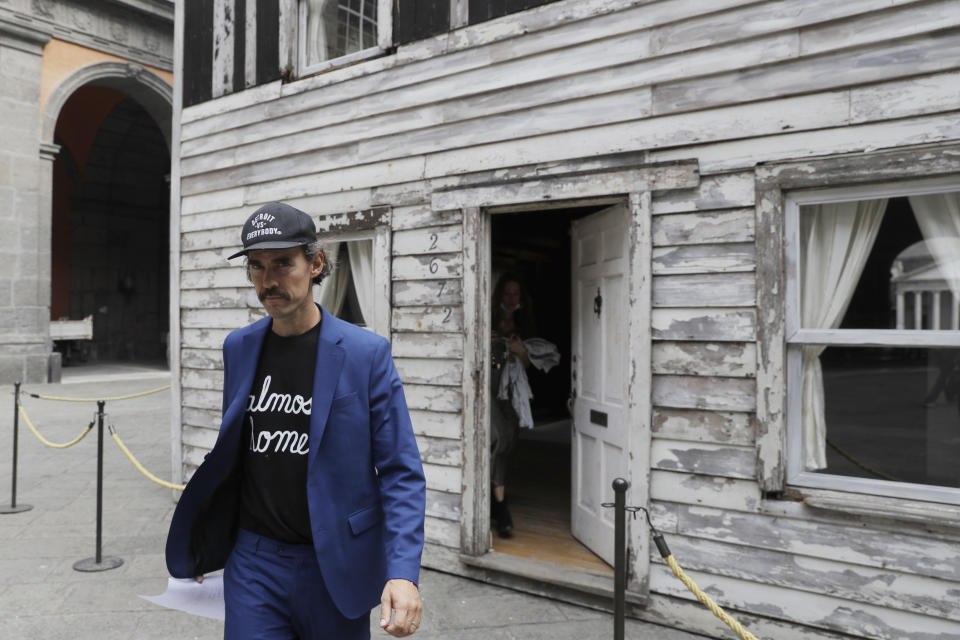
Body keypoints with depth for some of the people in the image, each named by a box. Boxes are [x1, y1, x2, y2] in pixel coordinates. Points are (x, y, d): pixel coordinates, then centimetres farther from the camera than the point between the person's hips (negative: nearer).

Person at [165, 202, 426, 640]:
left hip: (335, 567, -3)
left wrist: (403, 572, -22)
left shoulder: (365, 352, -11)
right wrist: (201, 543, 19)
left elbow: (401, 473, -11)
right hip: (254, 561, 3)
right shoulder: (238, 347, 3)